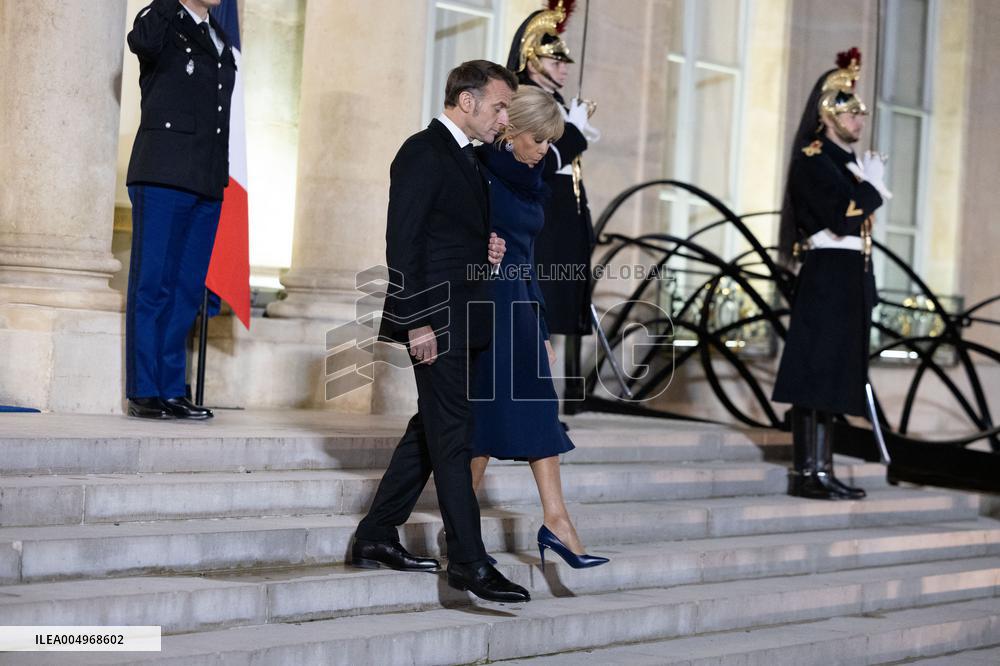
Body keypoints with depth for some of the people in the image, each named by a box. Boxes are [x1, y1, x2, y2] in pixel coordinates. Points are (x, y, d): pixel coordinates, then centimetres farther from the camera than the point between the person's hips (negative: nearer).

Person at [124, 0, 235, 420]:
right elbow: (142, 41, -26)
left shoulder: (219, 40, 21)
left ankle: (172, 391, 11)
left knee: (187, 291, 6)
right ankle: (144, 394, -2)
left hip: (207, 182, 7)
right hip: (164, 175, -7)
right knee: (152, 287, -5)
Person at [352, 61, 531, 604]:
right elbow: (402, 244, -17)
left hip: (463, 322, 10)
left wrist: (486, 248, 6)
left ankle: (375, 539, 22)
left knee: (431, 433, 13)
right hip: (437, 321, -10)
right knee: (452, 438, -6)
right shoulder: (423, 153, -11)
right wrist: (417, 322, -20)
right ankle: (469, 562, -1)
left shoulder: (464, 157, 19)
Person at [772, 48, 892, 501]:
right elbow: (844, 215, -20)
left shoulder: (845, 160, 20)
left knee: (831, 377, 8)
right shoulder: (813, 159, -8)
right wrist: (873, 185, -6)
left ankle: (820, 470, 12)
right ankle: (807, 473, -6)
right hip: (826, 278, -9)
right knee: (816, 375, -8)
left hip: (849, 280, 9)